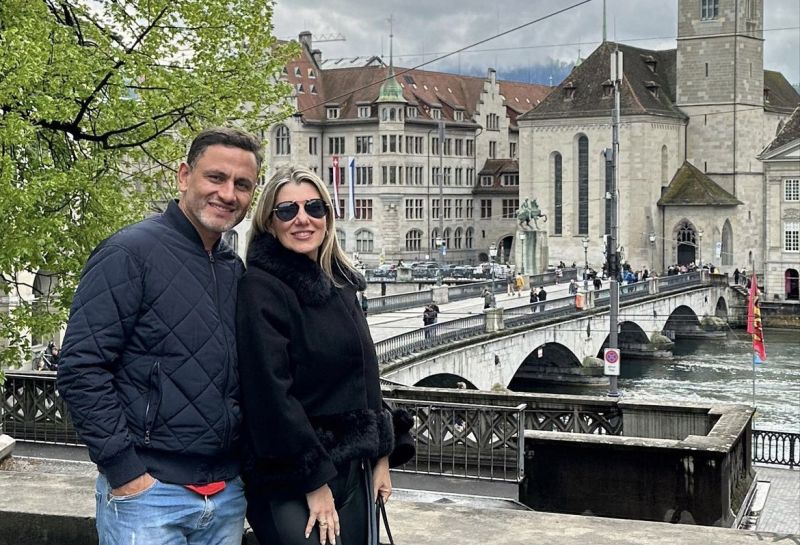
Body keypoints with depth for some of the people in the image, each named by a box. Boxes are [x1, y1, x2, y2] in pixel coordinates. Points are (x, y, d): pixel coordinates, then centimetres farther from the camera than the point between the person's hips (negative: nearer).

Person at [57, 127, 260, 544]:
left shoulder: (236, 270, 11)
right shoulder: (130, 253, -10)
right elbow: (81, 369, -15)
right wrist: (124, 471, -17)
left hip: (228, 492, 7)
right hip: (148, 492, -6)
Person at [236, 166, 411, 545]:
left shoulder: (339, 283, 9)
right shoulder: (260, 289, -14)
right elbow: (270, 393, -18)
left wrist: (380, 454, 12)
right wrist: (315, 479, -17)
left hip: (351, 469, 7)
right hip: (288, 480, -7)